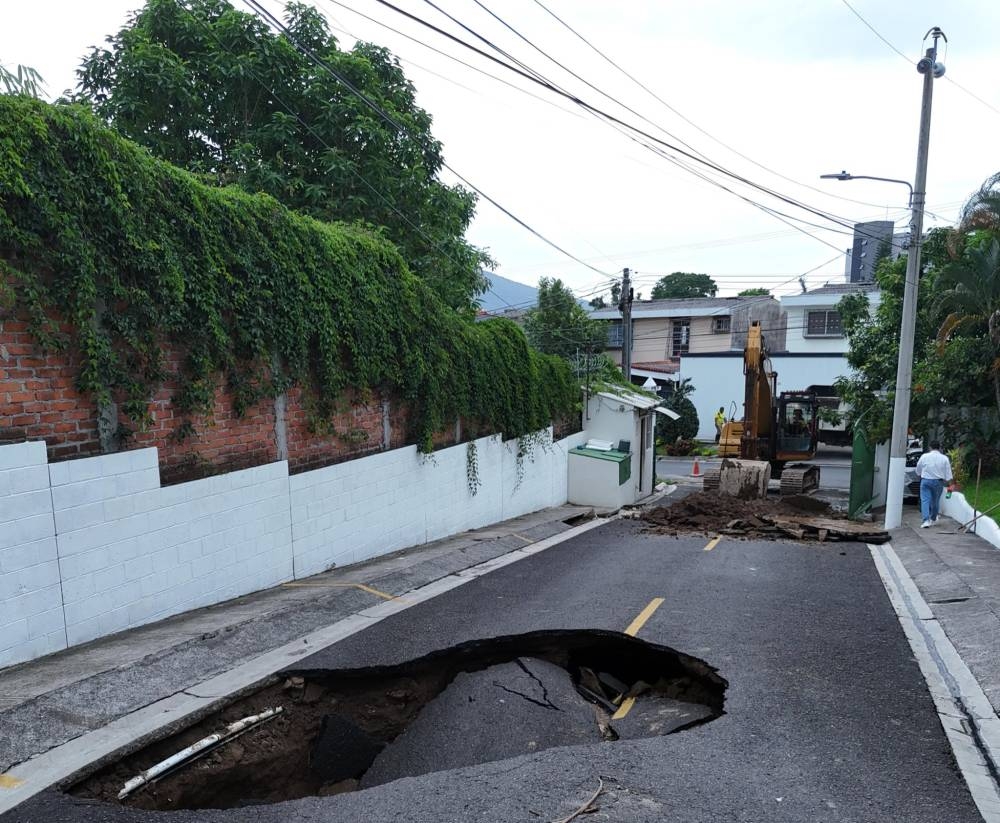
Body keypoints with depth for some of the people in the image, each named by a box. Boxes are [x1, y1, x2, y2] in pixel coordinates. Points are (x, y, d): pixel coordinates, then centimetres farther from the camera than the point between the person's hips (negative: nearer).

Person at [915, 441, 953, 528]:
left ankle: (926, 520, -17)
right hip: (938, 482, 2)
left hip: (925, 481, -2)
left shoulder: (924, 457, -5)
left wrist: (921, 475, 27)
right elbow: (948, 475, -4)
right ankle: (933, 519, 34)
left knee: (925, 500, -3)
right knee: (935, 501, 16)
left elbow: (918, 472, 8)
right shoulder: (944, 458, -4)